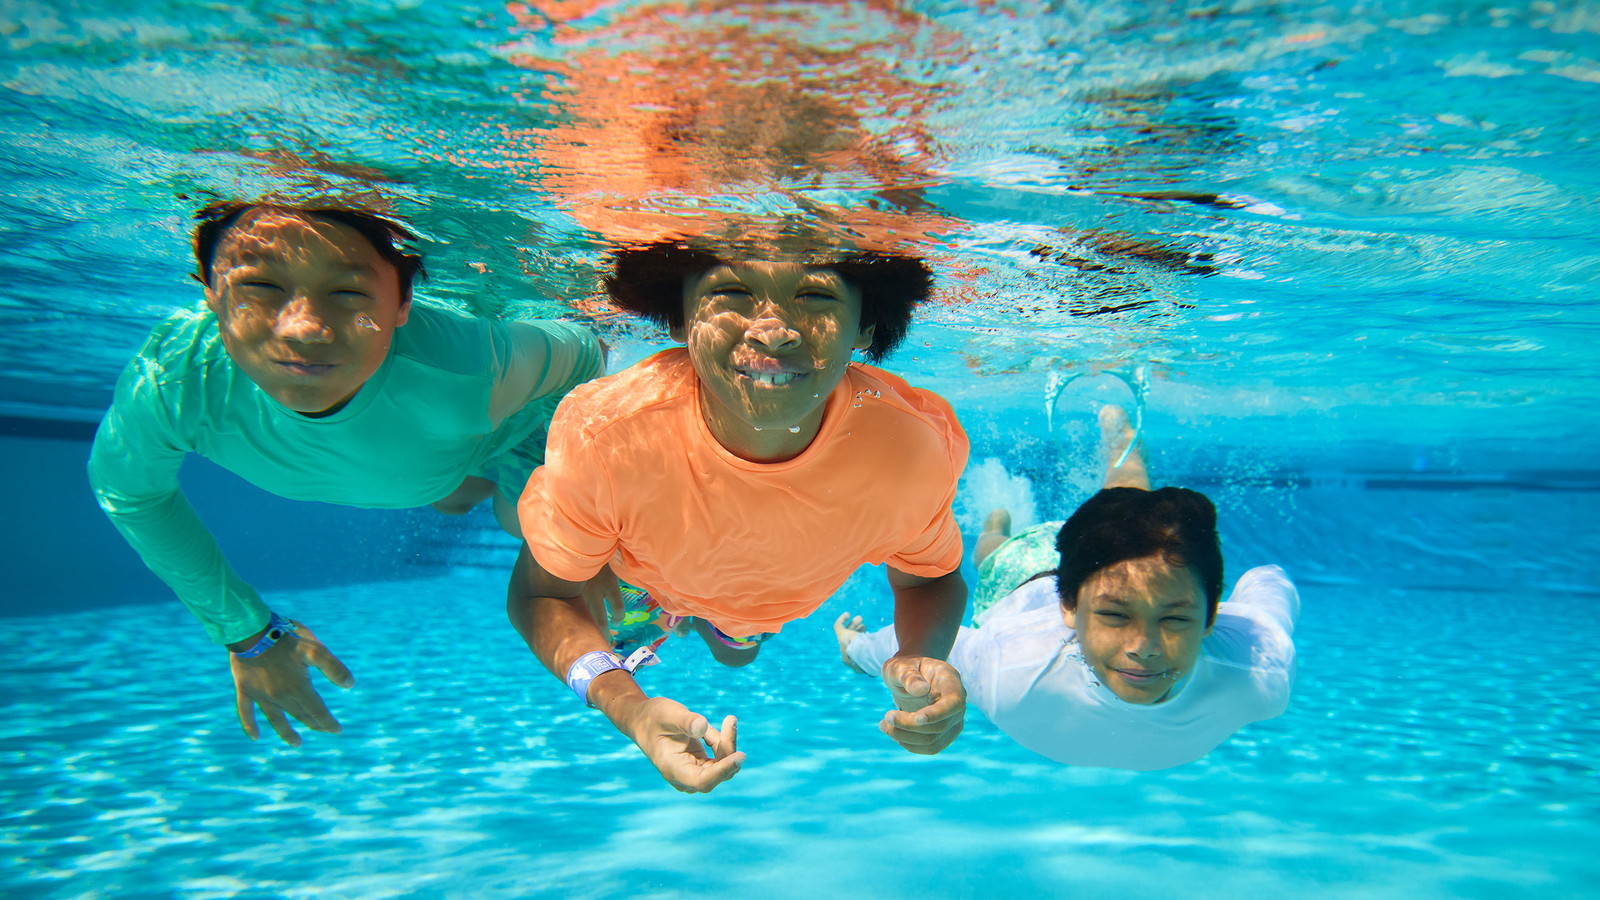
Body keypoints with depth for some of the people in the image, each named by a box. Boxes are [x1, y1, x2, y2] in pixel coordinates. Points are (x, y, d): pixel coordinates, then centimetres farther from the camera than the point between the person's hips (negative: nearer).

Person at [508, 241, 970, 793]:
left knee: (736, 654, 37)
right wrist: (627, 705, -46)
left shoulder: (917, 445, -42)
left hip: (772, 603, 3)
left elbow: (931, 577, -19)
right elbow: (542, 592, -28)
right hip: (639, 575, -2)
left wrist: (921, 657, -42)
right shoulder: (606, 436, -46)